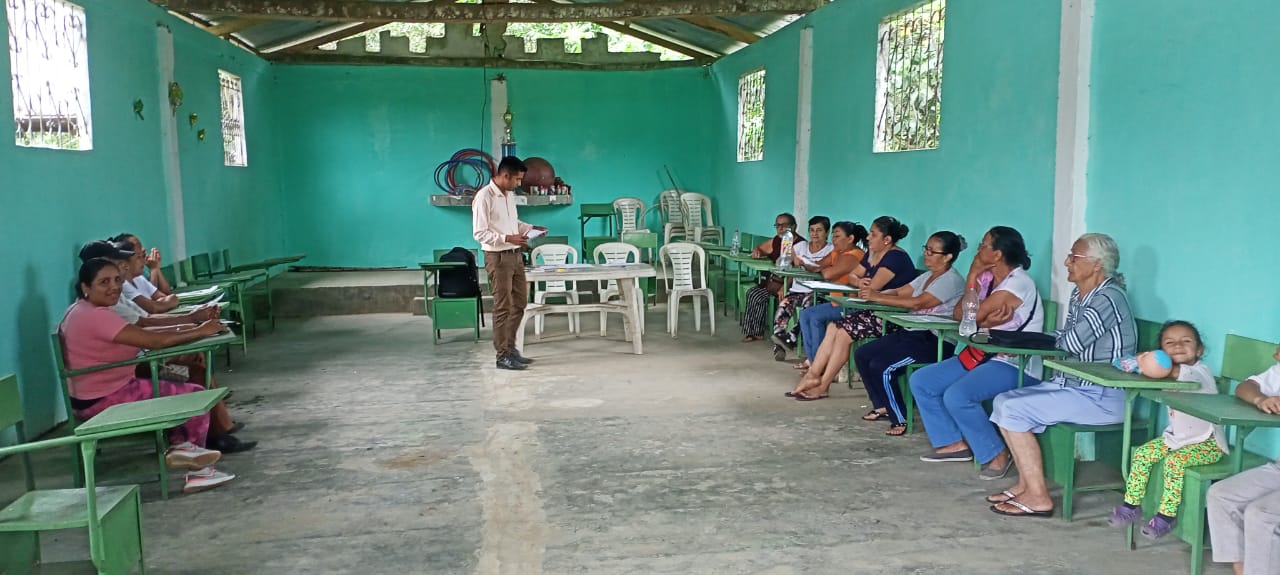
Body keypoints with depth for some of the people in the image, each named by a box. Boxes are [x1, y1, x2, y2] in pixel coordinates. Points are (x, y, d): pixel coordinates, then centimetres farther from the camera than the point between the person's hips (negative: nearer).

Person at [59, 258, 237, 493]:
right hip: (106, 399, -11)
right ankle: (193, 456, 19)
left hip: (96, 395, 11)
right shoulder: (96, 316, -23)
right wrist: (200, 331, -15)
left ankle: (179, 445, 7)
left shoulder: (83, 311, 11)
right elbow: (155, 341, -26)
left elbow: (140, 334, 8)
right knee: (196, 395, -1)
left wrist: (187, 330, -3)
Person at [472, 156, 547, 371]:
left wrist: (531, 228, 7)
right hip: (498, 258, -8)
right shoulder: (484, 197, -16)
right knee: (503, 307, -3)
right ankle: (503, 355, 6)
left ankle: (510, 348, 24)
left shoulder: (510, 195, 10)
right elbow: (479, 233, -19)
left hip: (515, 255, 8)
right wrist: (507, 238, -25)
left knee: (519, 303, 13)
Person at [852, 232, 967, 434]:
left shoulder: (952, 280, -13)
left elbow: (917, 303, -22)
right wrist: (872, 292, -8)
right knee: (862, 354, 1)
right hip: (913, 333, 10)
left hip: (936, 342, -10)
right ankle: (883, 407, 13)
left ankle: (900, 419, -8)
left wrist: (878, 297, -21)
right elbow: (900, 292, 11)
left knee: (882, 367, -24)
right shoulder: (928, 276, 17)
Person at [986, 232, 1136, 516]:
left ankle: (1038, 497, -11)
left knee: (1014, 410, -19)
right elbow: (1064, 340, 15)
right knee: (1002, 401, 2)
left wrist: (1053, 337, 1)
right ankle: (1026, 483, 6)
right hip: (1073, 385, 10)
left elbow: (1071, 343, -21)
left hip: (1103, 397, -10)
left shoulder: (1109, 298, -18)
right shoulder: (1079, 295, 12)